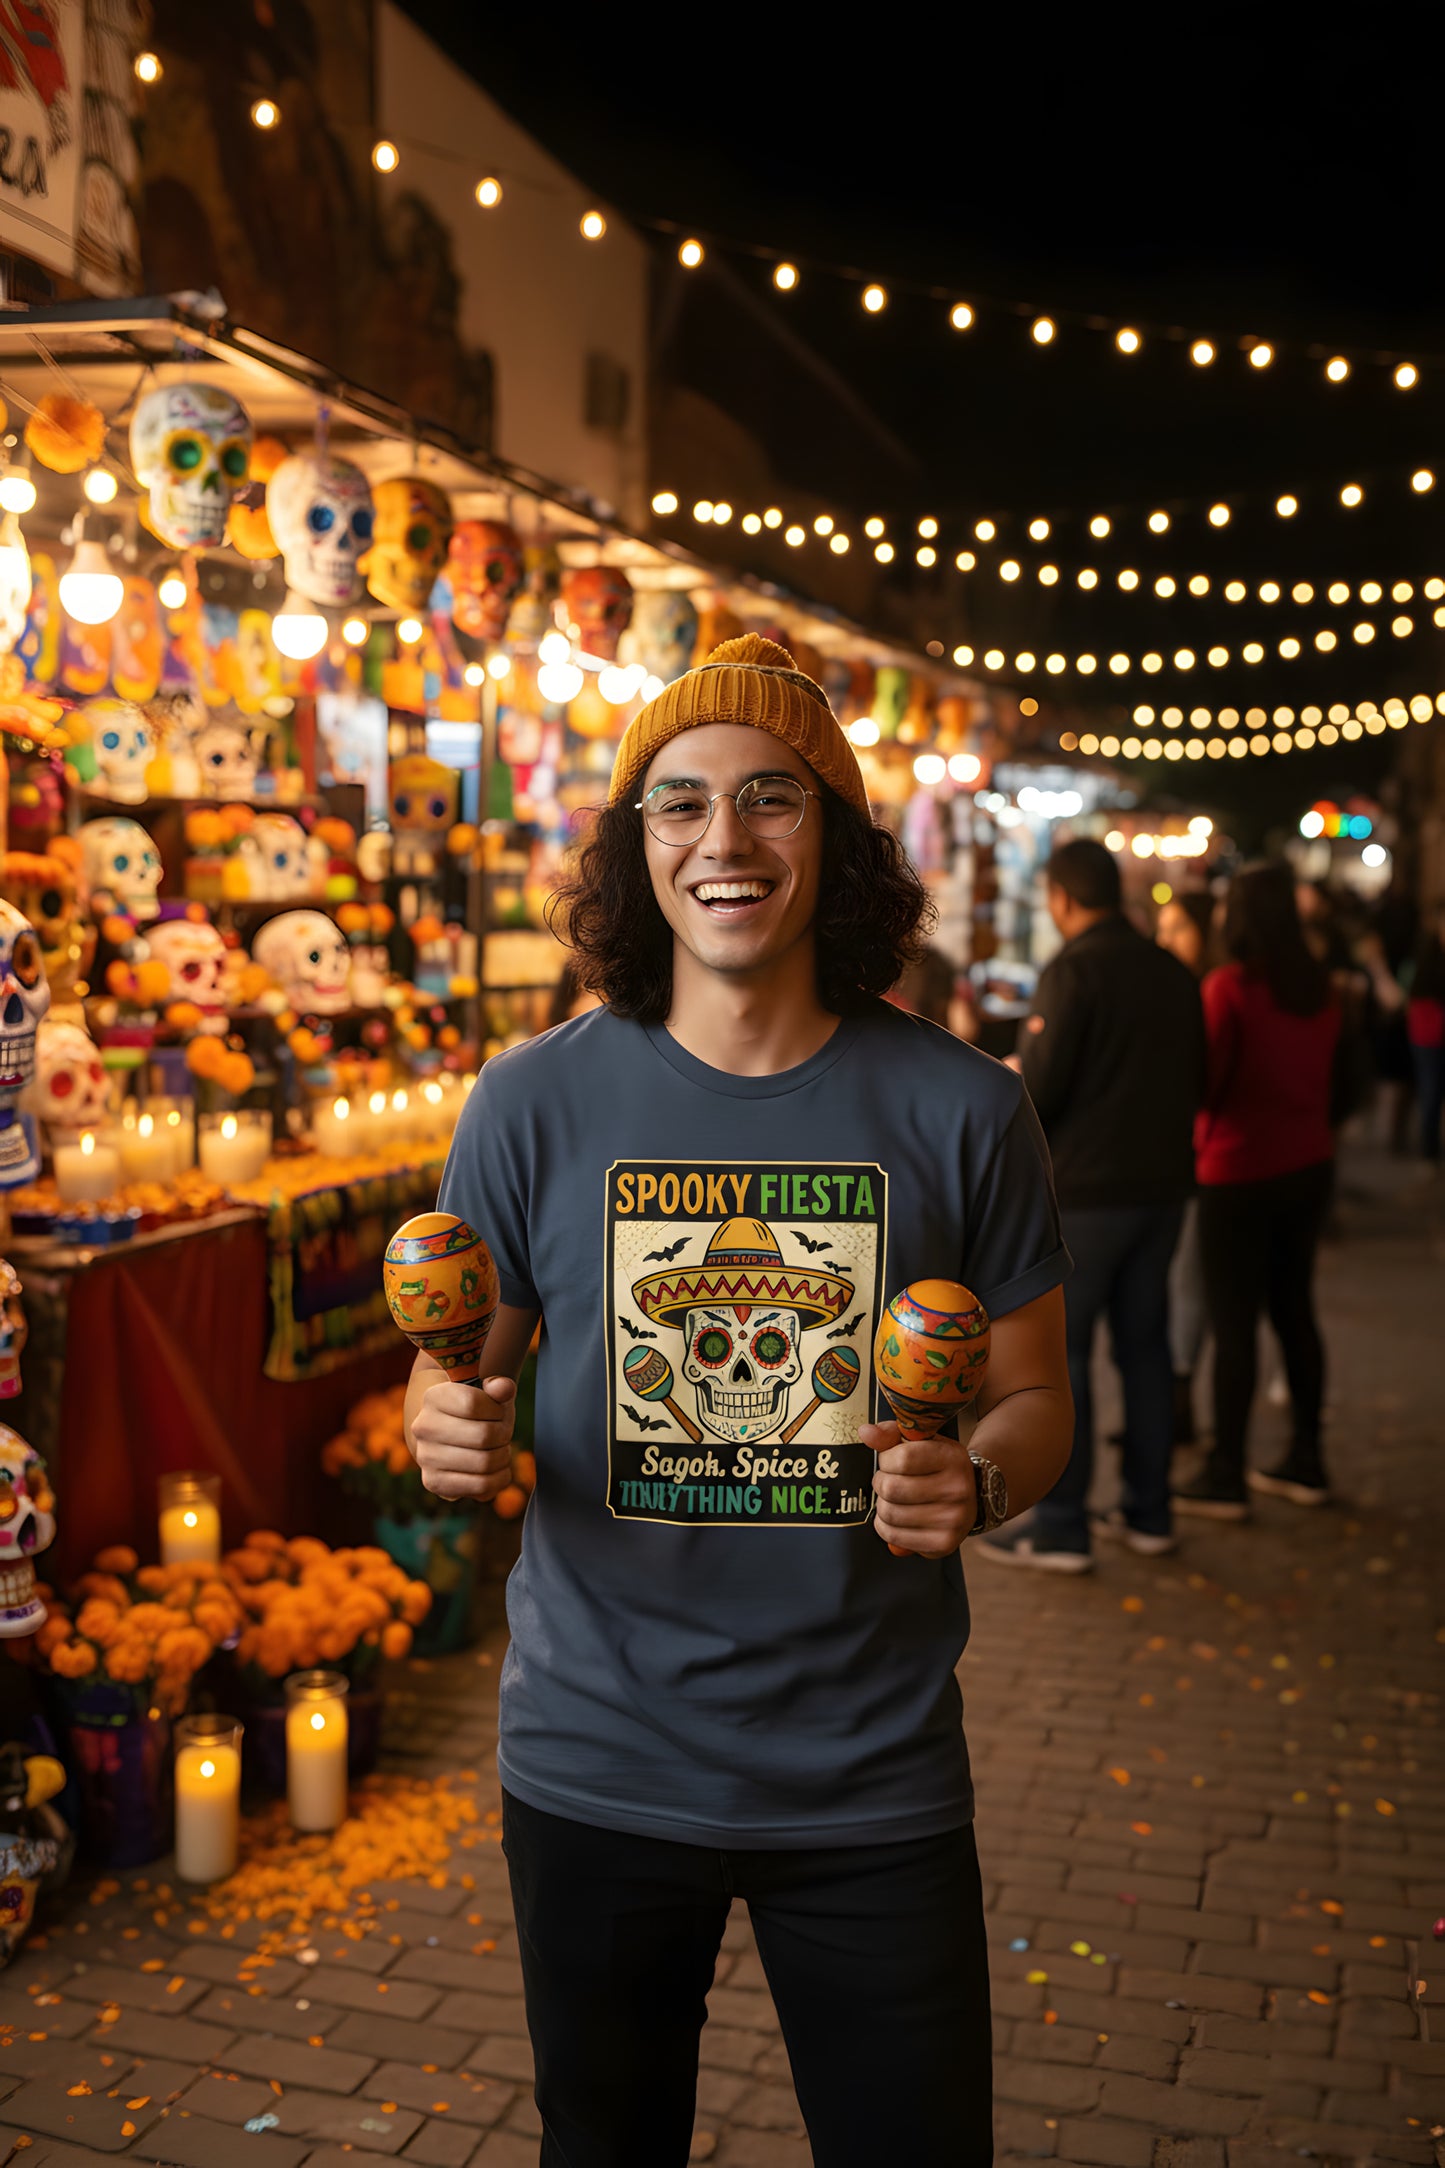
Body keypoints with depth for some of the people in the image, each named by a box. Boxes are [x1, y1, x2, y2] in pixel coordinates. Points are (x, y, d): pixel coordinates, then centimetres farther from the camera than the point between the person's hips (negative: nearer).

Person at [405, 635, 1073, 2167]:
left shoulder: (960, 1110, -6)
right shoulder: (535, 1104, -5)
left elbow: (1034, 1394, 2)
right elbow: (447, 1374, 4)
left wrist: (977, 1480, -19)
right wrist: (447, 1433, -19)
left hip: (872, 1778, 0)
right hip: (598, 1765, 1)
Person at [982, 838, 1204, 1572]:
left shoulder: (1073, 970, -13)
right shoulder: (1172, 973, 8)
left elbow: (1039, 1086, -18)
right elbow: (1195, 1080, 12)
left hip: (1084, 1188, -7)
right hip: (1161, 1184, 7)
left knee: (1056, 1351, 0)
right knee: (1144, 1344, 15)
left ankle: (1060, 1526, 3)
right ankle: (1147, 1511, 22)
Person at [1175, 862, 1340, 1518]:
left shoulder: (1228, 986, -15)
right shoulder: (1319, 986, 5)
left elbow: (1205, 1081, -14)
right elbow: (1329, 1075, 13)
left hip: (1239, 1172, -7)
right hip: (1308, 1163, 7)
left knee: (1233, 1322, -1)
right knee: (1294, 1308, 16)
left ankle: (1225, 1476, 5)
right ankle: (1306, 1462, 23)